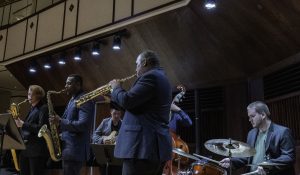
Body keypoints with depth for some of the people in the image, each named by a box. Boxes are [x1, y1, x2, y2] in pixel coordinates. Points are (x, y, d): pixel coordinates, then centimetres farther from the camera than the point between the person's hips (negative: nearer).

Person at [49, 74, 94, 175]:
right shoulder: (72, 100, 20)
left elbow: (83, 125, -24)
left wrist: (60, 122, -23)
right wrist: (58, 122, 7)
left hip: (75, 150, -10)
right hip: (68, 149, 10)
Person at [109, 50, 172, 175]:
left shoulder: (151, 76, -10)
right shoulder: (160, 78, 22)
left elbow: (127, 101, -18)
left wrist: (116, 87, 1)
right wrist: (113, 95, 21)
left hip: (143, 146, -10)